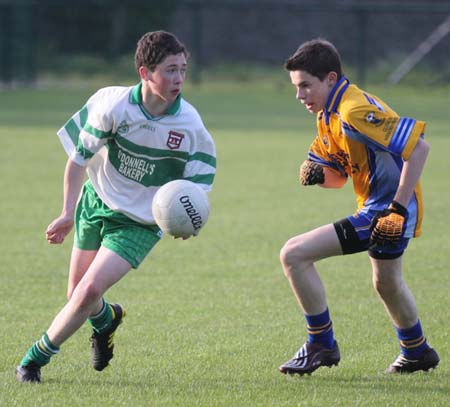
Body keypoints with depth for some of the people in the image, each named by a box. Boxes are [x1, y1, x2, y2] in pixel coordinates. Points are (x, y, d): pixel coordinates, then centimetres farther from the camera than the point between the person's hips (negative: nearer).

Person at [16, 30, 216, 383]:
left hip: (141, 224, -2)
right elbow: (78, 158, -7)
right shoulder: (112, 105, -19)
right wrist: (68, 213, -8)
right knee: (78, 296, 11)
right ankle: (106, 318, 48)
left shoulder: (190, 125, -18)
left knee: (90, 291, -17)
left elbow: (197, 182, -5)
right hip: (96, 204, 2)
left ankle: (36, 358, 1)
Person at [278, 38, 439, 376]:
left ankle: (322, 345, -3)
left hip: (386, 212, -10)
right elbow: (339, 176, 16)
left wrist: (398, 208, -26)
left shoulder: (354, 112, -22)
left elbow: (419, 147, -27)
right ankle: (417, 353, 56)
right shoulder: (328, 117, 10)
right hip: (382, 210, 10)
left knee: (294, 255, -15)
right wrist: (316, 175, -8)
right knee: (386, 283, 34)